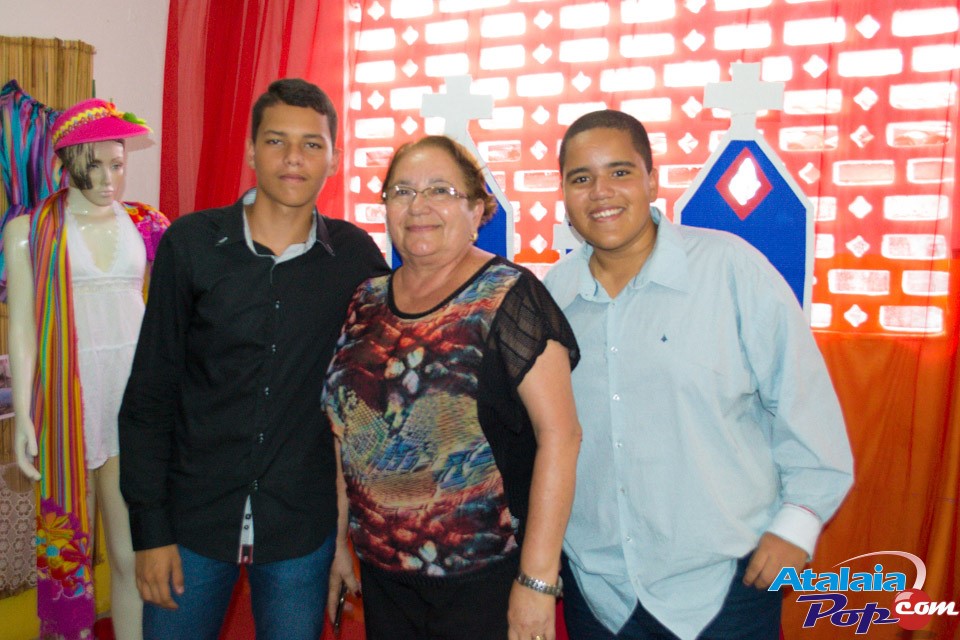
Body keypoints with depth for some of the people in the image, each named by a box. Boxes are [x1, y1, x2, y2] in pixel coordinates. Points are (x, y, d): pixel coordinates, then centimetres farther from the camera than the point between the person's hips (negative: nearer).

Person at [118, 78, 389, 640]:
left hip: (303, 528, 1)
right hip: (193, 518, 0)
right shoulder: (192, 243, -5)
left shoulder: (356, 256, -3)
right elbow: (150, 393, -2)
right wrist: (150, 528, -4)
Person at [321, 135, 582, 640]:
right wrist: (340, 539, 12)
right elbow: (348, 431, 10)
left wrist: (538, 578, -19)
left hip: (485, 575, -5)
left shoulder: (506, 296, -12)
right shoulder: (367, 301, 4)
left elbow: (559, 433, -17)